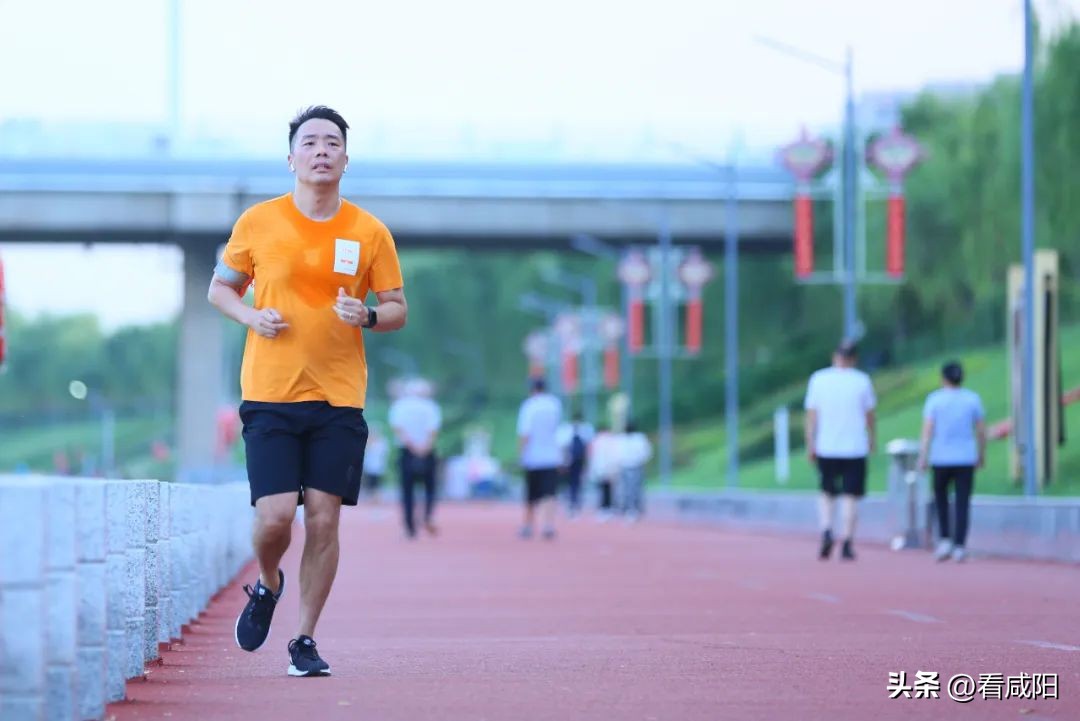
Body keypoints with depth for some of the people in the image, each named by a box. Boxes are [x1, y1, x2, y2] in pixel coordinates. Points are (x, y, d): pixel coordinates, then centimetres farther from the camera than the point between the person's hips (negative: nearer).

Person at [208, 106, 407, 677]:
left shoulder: (370, 233, 3)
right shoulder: (258, 223, 1)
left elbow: (397, 308, 10)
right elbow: (220, 287, 13)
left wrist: (368, 316, -12)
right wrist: (251, 317, -8)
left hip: (340, 398, 1)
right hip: (270, 394, -1)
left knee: (323, 519, -3)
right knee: (275, 516, -10)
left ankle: (305, 640, 11)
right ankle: (267, 586, 24)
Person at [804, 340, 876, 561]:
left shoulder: (818, 379, 0)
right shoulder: (862, 381, -2)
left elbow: (811, 415, -1)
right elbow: (869, 415, 4)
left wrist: (810, 445, 3)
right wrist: (871, 439, 20)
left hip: (826, 448, 1)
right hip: (855, 448, -1)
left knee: (827, 493, 15)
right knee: (850, 496, 2)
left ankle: (826, 531, -7)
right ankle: (847, 545, 0)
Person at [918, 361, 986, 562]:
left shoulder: (934, 400, -3)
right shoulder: (973, 399, 2)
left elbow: (927, 430, -10)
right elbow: (981, 431, 4)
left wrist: (923, 457, -11)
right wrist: (982, 455, 16)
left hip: (941, 459, -1)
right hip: (966, 459, 1)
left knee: (941, 496, 19)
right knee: (962, 503, 2)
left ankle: (945, 539, 7)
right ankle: (959, 547, -5)